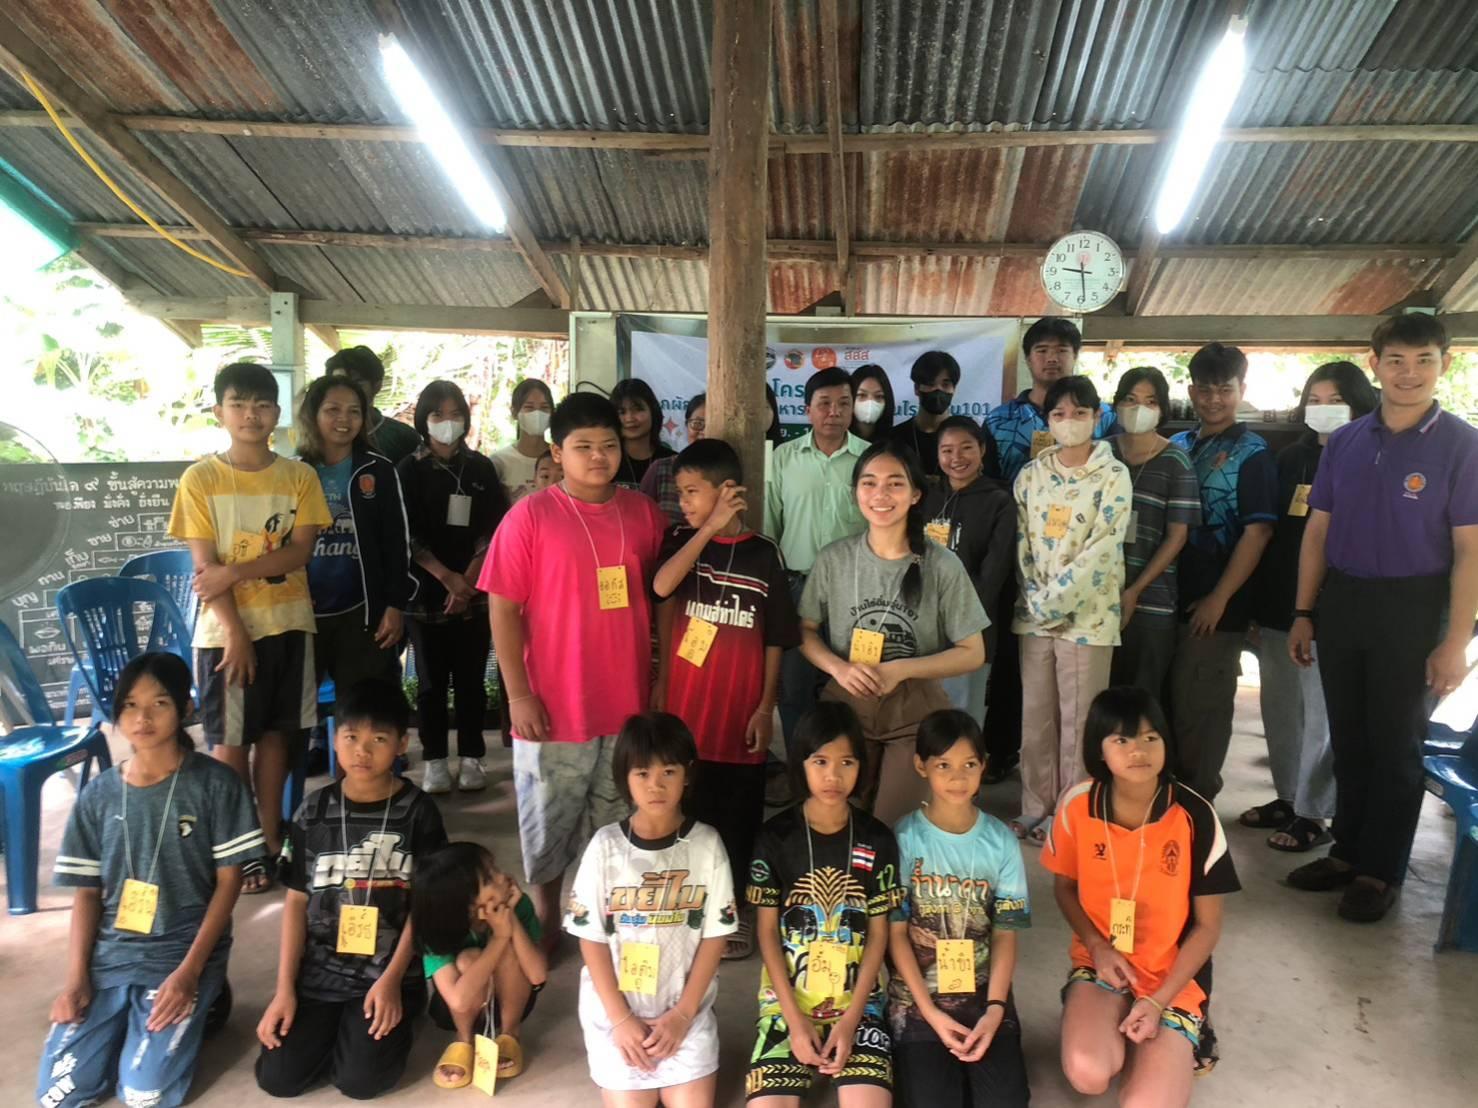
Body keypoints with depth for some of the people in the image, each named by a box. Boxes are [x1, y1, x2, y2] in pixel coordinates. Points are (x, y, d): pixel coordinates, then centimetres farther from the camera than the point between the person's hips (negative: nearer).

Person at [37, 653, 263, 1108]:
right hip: (108, 954, 4)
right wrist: (75, 977, -5)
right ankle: (127, 1019, 20)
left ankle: (199, 1001, 12)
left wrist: (189, 972, -13)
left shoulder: (215, 783, -7)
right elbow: (87, 891, 6)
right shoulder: (98, 794, 3)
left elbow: (228, 881, -7)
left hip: (183, 953, -4)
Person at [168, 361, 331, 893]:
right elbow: (205, 566, -9)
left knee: (275, 732, 11)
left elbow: (300, 550, -7)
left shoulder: (299, 476, 2)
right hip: (226, 629, -2)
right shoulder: (200, 479, -4)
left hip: (287, 623, 2)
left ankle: (270, 837, 24)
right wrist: (235, 631, -15)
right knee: (229, 740, 4)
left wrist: (234, 571, -17)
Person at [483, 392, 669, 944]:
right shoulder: (530, 515, -8)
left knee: (617, 824, 18)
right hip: (554, 706, -3)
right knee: (548, 824, 12)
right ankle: (545, 920, 32)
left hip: (628, 703, 3)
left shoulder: (644, 513, 3)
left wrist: (662, 681, 9)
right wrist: (518, 693, -11)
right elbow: (503, 609, -7)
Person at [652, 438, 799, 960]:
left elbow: (775, 640, 0)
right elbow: (661, 587, -21)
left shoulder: (764, 554, -3)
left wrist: (766, 707, -3)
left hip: (741, 711, -1)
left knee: (738, 814, 9)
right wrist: (709, 528, -20)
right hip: (685, 707, 1)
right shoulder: (681, 541, 1)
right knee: (686, 809, 10)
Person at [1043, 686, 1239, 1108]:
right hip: (1102, 962, 2)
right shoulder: (1078, 805, -11)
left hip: (1173, 976, -1)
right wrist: (1098, 947, -11)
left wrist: (1158, 1001, -13)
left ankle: (1172, 1046, 13)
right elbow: (1064, 886, 6)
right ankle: (1119, 1030, 10)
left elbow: (1208, 924, -7)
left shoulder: (1194, 816, -16)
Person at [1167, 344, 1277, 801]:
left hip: (1214, 604, -5)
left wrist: (1219, 599, -14)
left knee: (1201, 704, 4)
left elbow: (1257, 531, -9)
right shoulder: (1176, 445, 11)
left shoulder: (1252, 454, -3)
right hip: (1168, 595, 5)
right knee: (1164, 698, 12)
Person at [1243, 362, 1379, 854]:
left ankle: (1313, 813, 16)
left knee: (1321, 713, 4)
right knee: (1279, 708, 13)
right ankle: (1288, 797, 29)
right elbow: (1268, 531, 10)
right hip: (1277, 606, 5)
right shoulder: (1291, 457, 10)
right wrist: (1256, 602, 7)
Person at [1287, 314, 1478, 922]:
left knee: (1395, 744, 7)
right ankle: (1348, 851, 29)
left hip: (1411, 608, -4)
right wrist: (1303, 614, 6)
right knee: (1348, 736, 14)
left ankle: (1380, 872, 21)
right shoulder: (1346, 441, 5)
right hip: (1341, 603, 4)